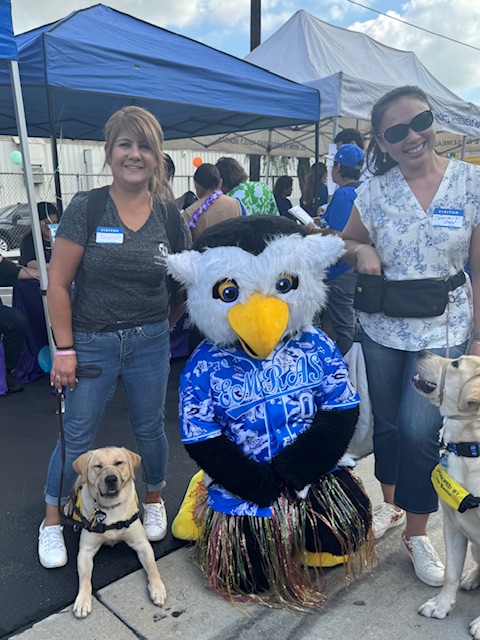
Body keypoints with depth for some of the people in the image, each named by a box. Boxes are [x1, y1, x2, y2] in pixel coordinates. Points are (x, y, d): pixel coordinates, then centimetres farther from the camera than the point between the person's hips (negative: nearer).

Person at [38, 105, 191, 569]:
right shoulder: (85, 208, -9)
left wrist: (159, 322, 6)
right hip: (91, 342, -2)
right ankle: (52, 521, 33)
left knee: (150, 427, 16)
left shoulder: (169, 216, -1)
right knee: (76, 436, 9)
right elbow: (58, 282, -9)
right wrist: (64, 348, -11)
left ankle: (154, 500, 42)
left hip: (150, 342, 2)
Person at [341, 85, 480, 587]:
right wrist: (360, 251, -11)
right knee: (385, 422, 14)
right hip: (380, 328, 3)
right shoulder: (374, 191, -1)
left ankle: (417, 534, 20)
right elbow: (346, 243, 13)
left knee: (420, 431, -5)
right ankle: (390, 504, 41)